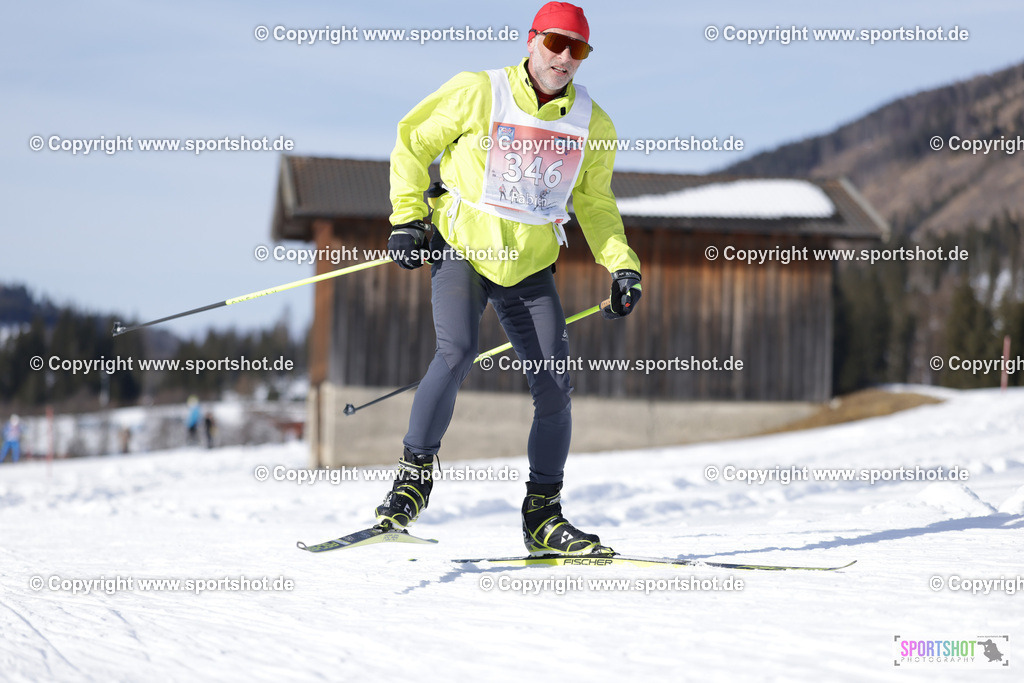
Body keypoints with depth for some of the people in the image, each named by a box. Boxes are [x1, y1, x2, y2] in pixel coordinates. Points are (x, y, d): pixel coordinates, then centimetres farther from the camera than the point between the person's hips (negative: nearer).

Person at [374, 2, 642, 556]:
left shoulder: (592, 125, 3)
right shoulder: (478, 94, -9)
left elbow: (594, 203, 17)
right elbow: (413, 142, 3)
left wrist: (622, 265, 5)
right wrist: (407, 217, -5)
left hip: (530, 268, 4)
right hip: (463, 248, -3)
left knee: (555, 389, -3)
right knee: (456, 353, -26)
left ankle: (542, 516, 10)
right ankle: (413, 474, -10)